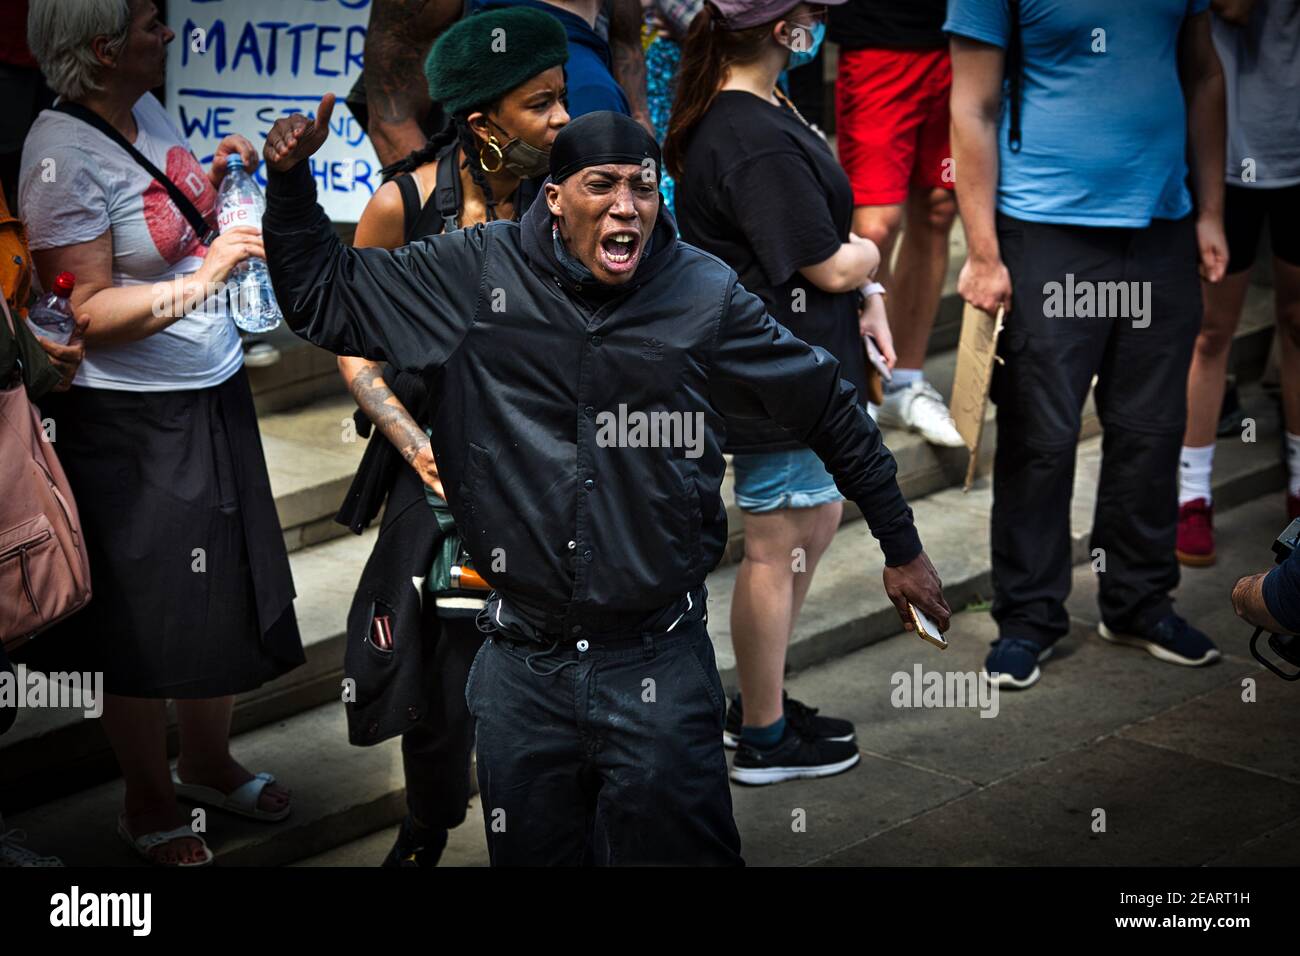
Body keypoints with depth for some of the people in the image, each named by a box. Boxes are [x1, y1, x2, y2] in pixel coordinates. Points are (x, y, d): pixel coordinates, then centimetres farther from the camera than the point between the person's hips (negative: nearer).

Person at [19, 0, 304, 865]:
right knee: (149, 626, 6)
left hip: (215, 393, 8)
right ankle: (150, 808, 25)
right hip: (133, 423, -8)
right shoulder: (63, 154, -20)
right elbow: (87, 312, -21)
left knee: (225, 596, 18)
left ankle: (210, 764, 39)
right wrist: (198, 281, -31)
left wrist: (214, 182, 5)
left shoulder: (149, 111, 5)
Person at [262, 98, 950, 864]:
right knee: (533, 853, 15)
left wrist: (902, 547, 13)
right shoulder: (475, 277, -3)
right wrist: (291, 177, -8)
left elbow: (830, 408, 7)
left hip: (661, 664, -1)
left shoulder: (706, 298, -5)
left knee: (676, 846, 5)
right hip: (523, 666, 2)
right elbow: (322, 297, 6)